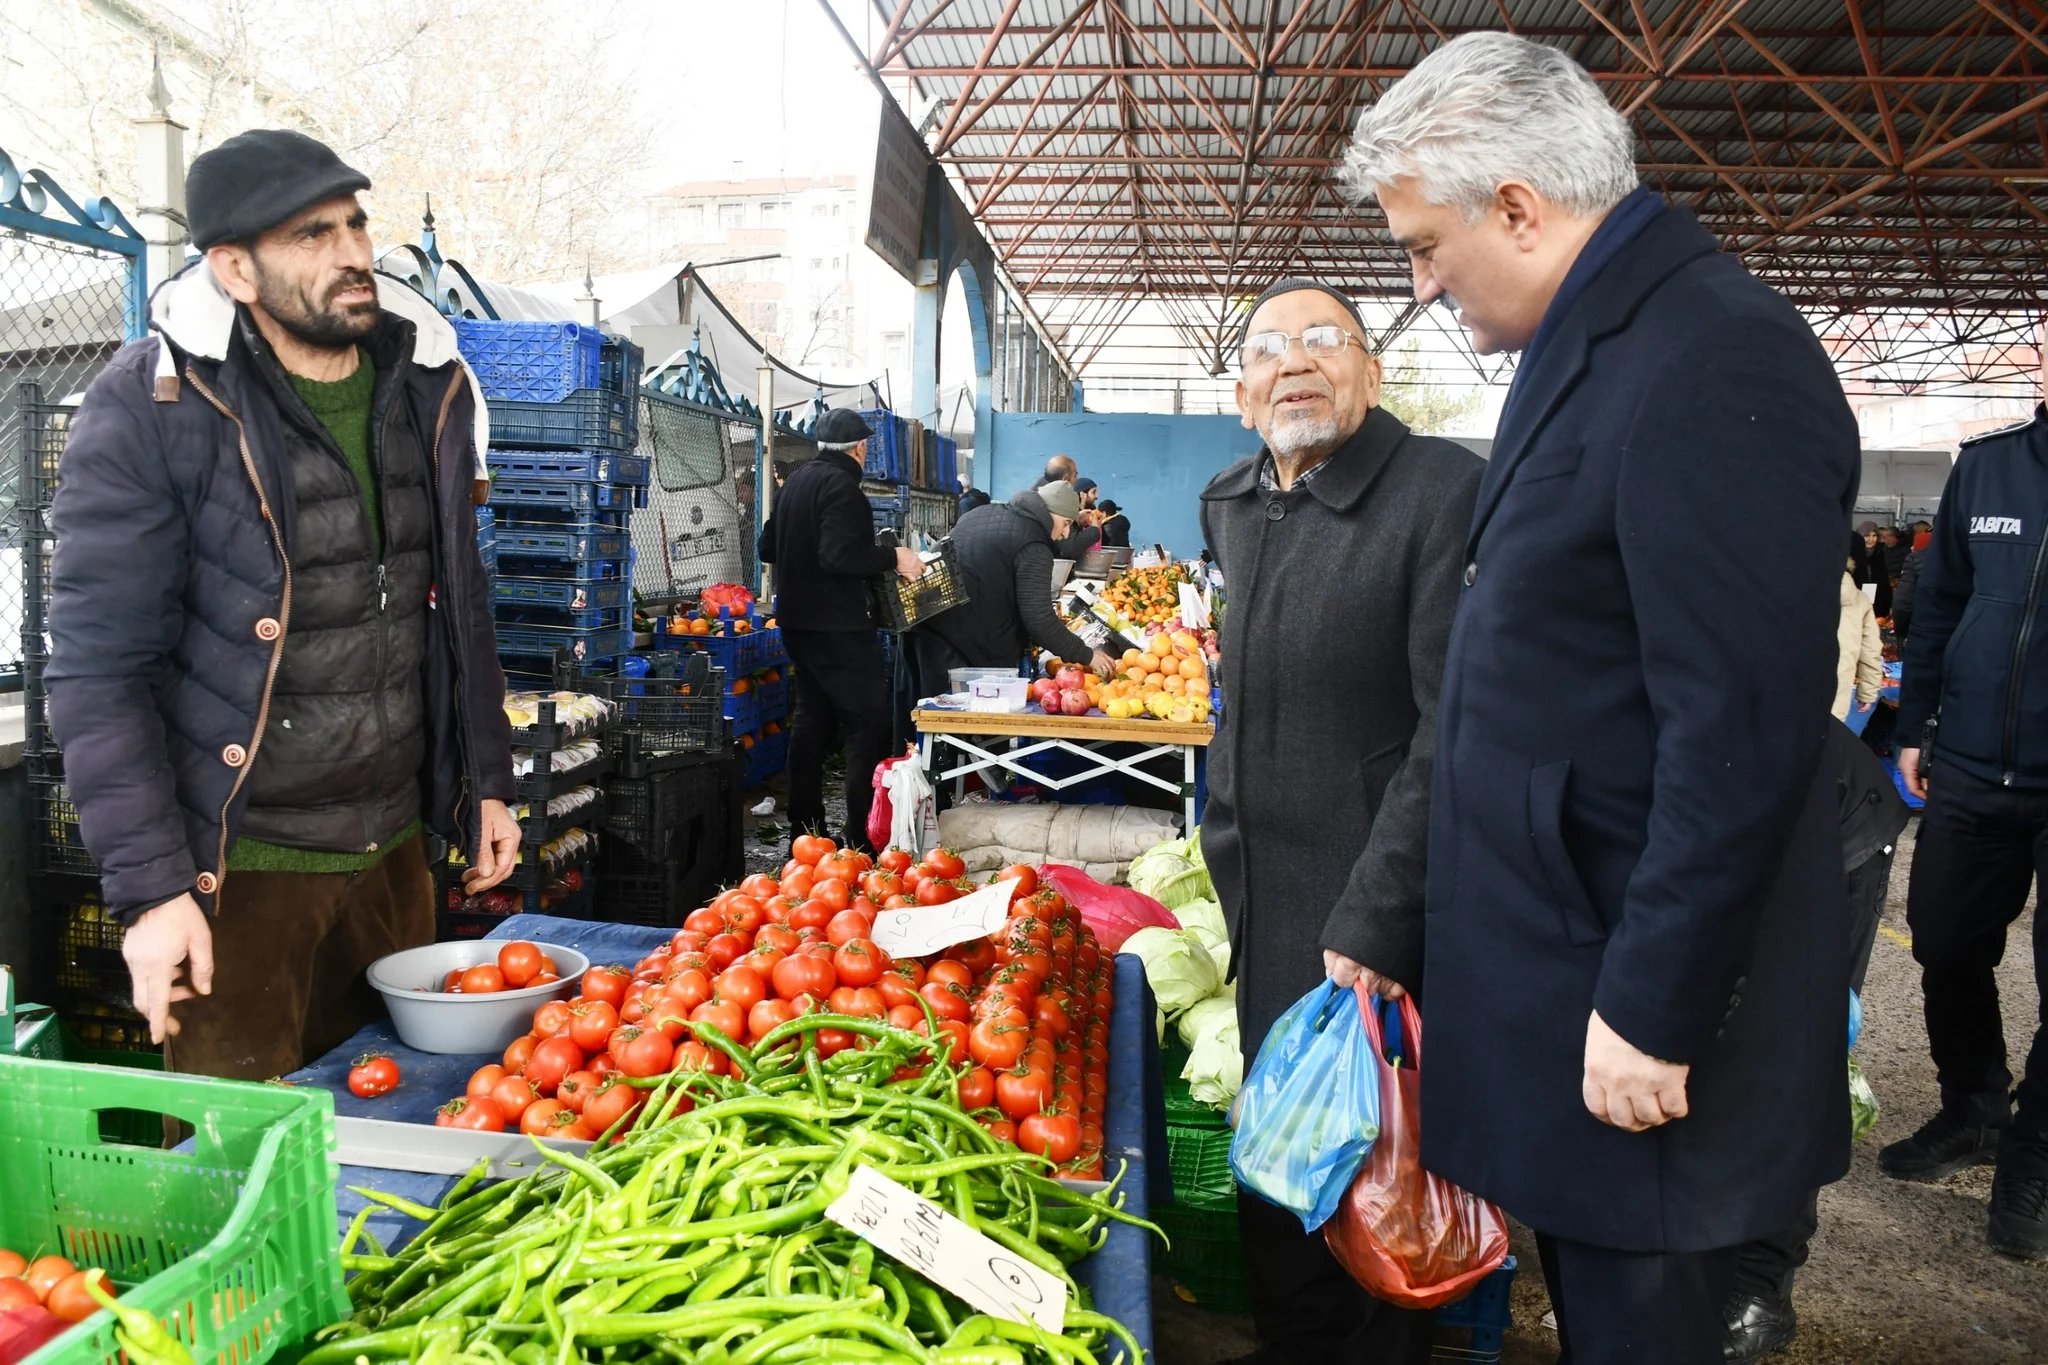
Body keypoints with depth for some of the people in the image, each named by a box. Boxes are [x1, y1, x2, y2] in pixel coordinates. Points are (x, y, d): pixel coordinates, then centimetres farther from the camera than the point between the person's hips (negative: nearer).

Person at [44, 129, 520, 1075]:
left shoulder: (427, 384, 5)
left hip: (394, 852, 5)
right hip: (237, 873, -5)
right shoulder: (152, 407, -12)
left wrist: (486, 781, 12)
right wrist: (149, 888, -16)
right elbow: (98, 668, -12)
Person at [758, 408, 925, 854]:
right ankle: (860, 838, -10)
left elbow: (767, 548, 20)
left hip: (798, 623, 10)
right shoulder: (841, 485, -15)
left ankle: (805, 829, 23)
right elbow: (840, 555, -26)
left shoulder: (796, 481, 13)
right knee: (870, 725, -7)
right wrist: (893, 558, -17)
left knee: (813, 720, 17)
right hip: (839, 625, -10)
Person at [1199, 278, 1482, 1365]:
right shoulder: (1230, 505, 8)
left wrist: (1374, 922, -24)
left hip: (1378, 943, -7)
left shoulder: (1443, 491, -16)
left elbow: (1457, 734, -22)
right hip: (1263, 908, 7)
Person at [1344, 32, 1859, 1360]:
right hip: (1563, 949, 9)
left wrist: (1651, 1013, -18)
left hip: (1640, 991, -9)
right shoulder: (1594, 343, 11)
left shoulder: (1711, 361, -21)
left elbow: (1747, 742, -24)